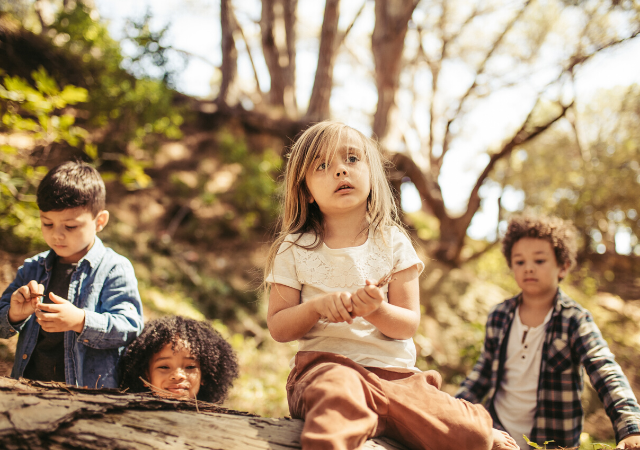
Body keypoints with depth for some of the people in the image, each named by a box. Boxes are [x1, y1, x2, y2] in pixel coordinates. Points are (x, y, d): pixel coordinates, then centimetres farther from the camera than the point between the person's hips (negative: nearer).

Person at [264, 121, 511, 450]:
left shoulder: (392, 242, 9)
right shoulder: (294, 250, 7)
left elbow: (409, 325, 3)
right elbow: (278, 328, 5)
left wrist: (376, 311, -19)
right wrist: (317, 306, -14)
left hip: (394, 371, 5)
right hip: (325, 364, -4)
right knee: (338, 390, -43)